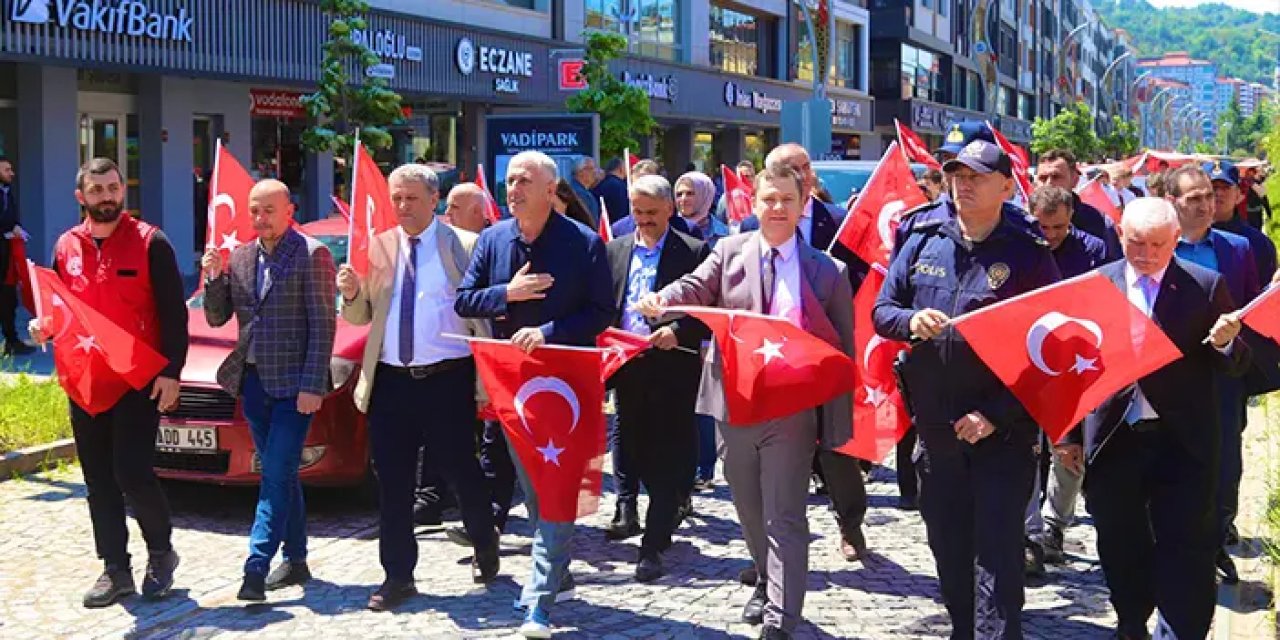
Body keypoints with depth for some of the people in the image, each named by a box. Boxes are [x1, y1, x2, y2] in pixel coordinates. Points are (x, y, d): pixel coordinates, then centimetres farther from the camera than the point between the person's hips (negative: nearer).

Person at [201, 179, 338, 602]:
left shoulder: (311, 254, -8)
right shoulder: (240, 257, 11)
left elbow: (323, 325, -11)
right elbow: (217, 318, 13)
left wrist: (312, 387, -17)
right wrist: (214, 278, -6)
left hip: (293, 384, -7)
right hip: (252, 381, 7)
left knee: (277, 474, -10)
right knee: (280, 474, 14)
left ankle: (256, 568, -13)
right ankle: (295, 561, 23)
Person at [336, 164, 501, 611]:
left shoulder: (464, 246, -2)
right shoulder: (378, 247, 10)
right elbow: (362, 316, 13)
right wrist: (351, 293, -10)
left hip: (447, 379, -4)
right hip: (390, 381, 4)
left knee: (459, 470, 6)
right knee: (392, 482, 6)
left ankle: (485, 545, 34)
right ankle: (398, 577, 16)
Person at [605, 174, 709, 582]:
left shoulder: (694, 252, -2)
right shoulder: (615, 251, 12)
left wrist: (678, 332, -23)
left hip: (672, 368, -5)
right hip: (626, 367, 5)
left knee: (666, 459, -3)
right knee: (635, 454, 13)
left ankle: (652, 548, 0)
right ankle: (669, 511, 34)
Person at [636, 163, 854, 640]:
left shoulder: (827, 271, 1)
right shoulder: (730, 252, 6)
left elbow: (843, 348, 4)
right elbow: (696, 287, -8)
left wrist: (838, 421, 0)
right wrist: (661, 300, -33)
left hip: (793, 409, -3)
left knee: (784, 516, -5)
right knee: (749, 509, 18)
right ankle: (769, 581, 41)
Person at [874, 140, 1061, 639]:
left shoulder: (1029, 255, -7)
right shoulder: (923, 243, 5)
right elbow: (881, 311, 10)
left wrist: (996, 414, -16)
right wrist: (911, 321, -14)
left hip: (1003, 432, -4)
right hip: (935, 426, 5)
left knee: (997, 552, -4)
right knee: (947, 544, 16)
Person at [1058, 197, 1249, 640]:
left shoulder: (1206, 285, -1)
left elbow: (1235, 366, 3)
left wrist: (1226, 343, -20)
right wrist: (1069, 434, 6)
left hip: (1182, 442, -2)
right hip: (1111, 438, 2)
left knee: (1185, 552, -2)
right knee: (1121, 548, 15)